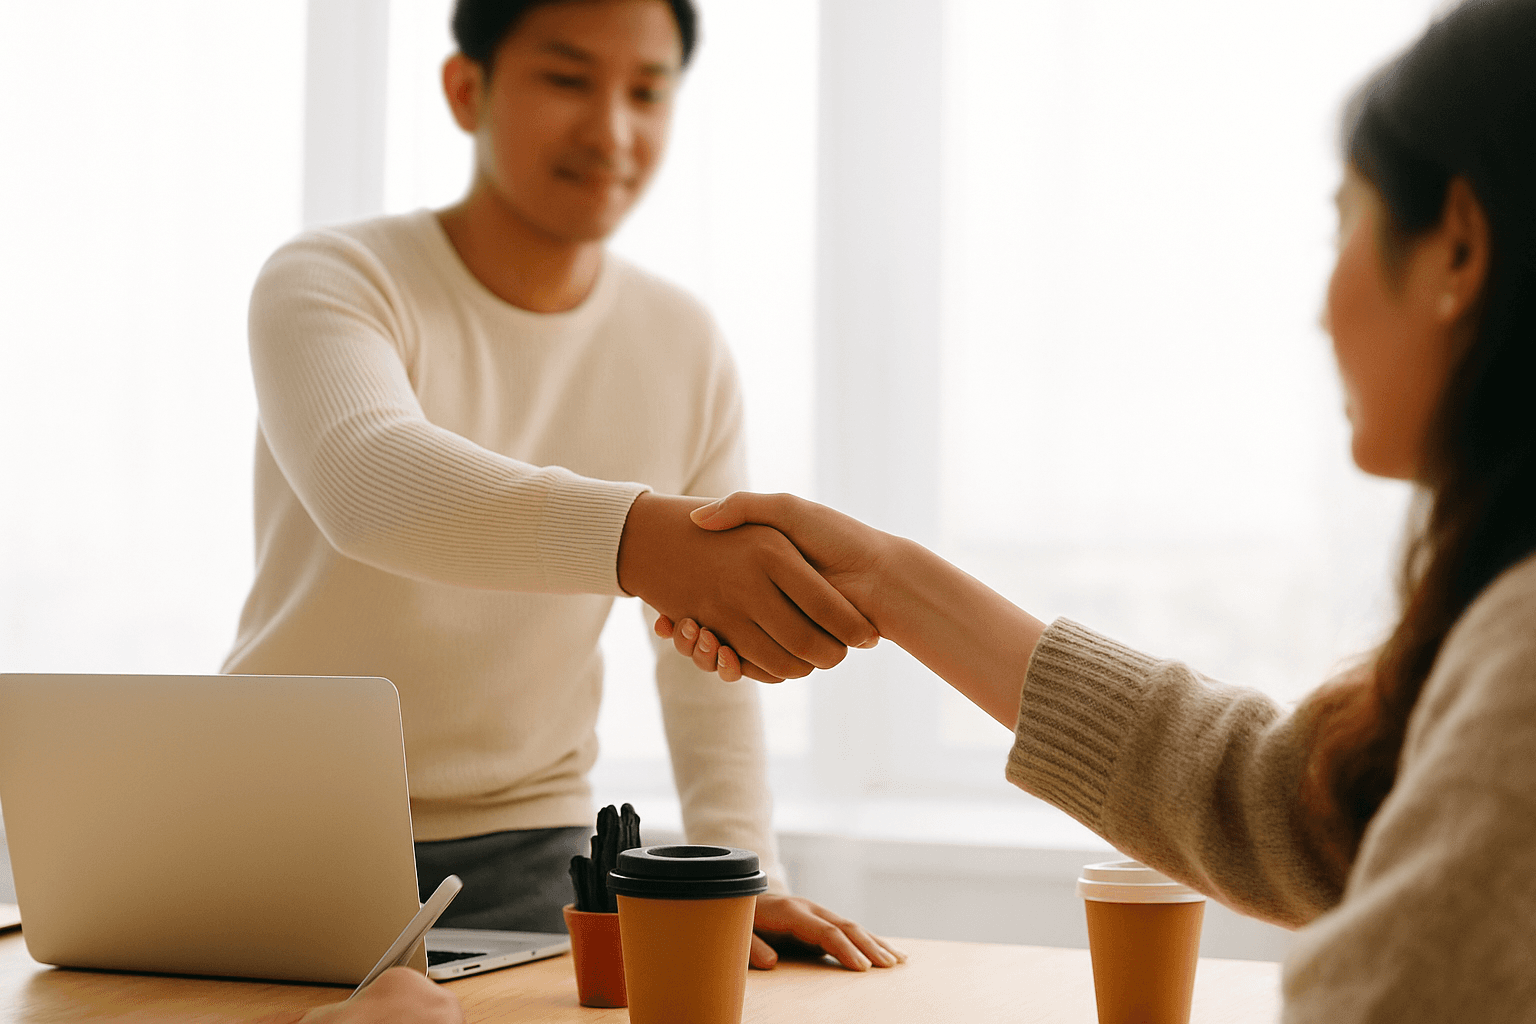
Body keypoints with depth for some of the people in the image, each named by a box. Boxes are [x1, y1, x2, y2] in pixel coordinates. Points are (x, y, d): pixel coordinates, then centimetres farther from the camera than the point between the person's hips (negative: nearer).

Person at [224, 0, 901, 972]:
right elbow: (370, 480, -36)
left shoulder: (687, 348, 1)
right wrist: (640, 538, -52)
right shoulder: (330, 285, -13)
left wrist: (740, 873, -9)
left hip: (523, 857, 3)